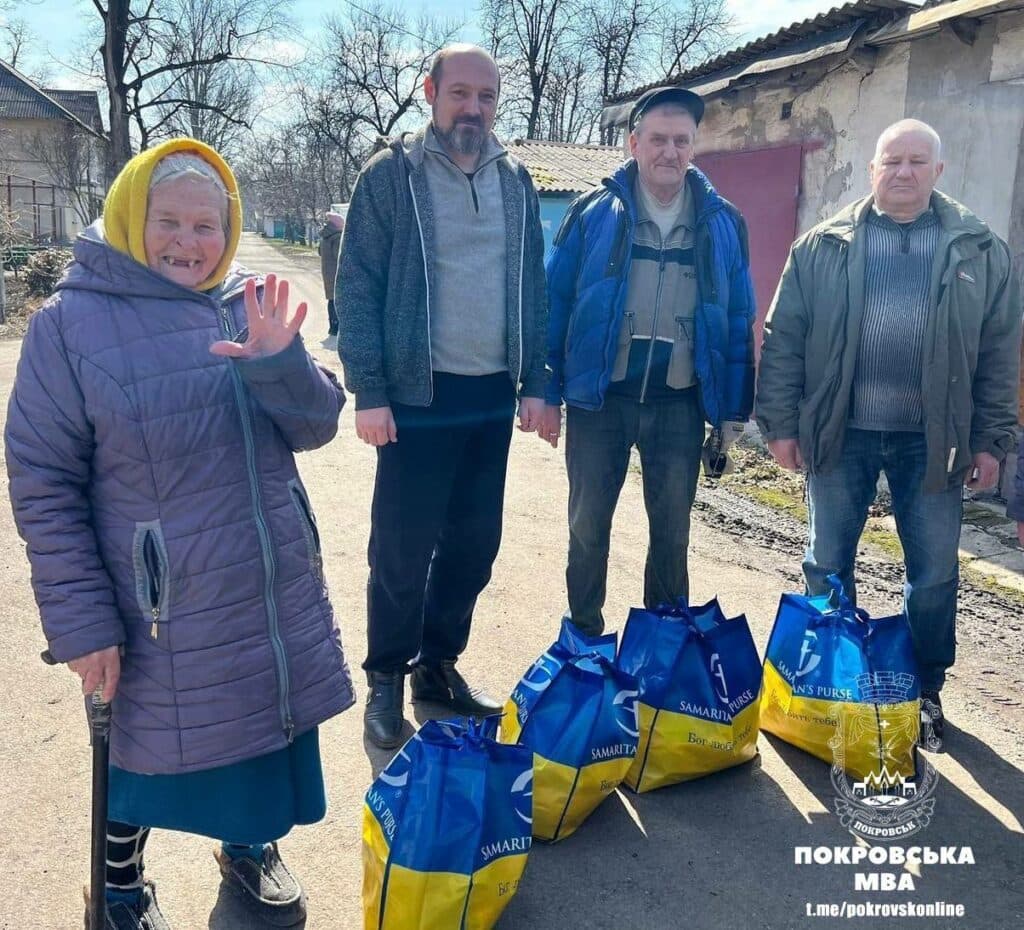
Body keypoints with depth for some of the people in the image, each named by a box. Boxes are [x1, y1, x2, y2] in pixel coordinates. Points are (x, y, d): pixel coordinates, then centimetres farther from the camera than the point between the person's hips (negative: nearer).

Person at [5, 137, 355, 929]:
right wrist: (80, 622, -12)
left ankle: (251, 845, 49)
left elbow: (318, 426, -1)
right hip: (164, 611, -4)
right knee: (151, 742, 15)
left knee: (272, 721, 20)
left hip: (277, 592, 4)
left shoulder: (249, 305, 1)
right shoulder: (71, 323, -11)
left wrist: (280, 361, -22)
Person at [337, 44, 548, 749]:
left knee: (474, 544, 12)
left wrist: (535, 383, 7)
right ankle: (386, 679, 20)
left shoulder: (515, 181, 10)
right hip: (418, 397, -5)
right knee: (403, 549, 2)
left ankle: (439, 664, 29)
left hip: (493, 398, 5)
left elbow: (534, 287, 12)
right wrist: (369, 392, -12)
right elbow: (358, 289, -7)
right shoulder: (391, 175, -4)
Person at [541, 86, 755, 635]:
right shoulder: (593, 213, -2)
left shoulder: (722, 222, 4)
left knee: (672, 530, 12)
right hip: (598, 398, -1)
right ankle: (584, 641, 26)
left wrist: (733, 409, 4)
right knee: (588, 527, 9)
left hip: (680, 403, 2)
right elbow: (553, 303, -1)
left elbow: (739, 321, 6)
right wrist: (546, 393, -5)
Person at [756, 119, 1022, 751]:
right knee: (828, 567, 9)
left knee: (935, 574, 8)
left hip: (933, 439, 0)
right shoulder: (823, 247, 2)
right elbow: (784, 339, 1)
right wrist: (781, 423, -3)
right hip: (841, 433, 0)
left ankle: (927, 691, 27)